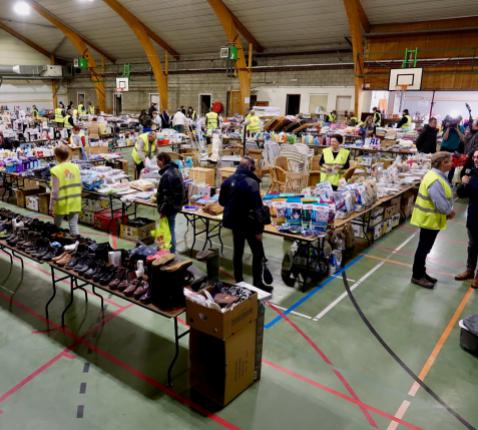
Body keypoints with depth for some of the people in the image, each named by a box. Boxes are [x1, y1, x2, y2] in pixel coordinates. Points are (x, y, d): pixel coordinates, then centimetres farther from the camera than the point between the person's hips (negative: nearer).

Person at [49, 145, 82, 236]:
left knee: (56, 227, 16)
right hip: (75, 203, 3)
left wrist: (51, 207, -7)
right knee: (74, 225, 6)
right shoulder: (75, 167, -1)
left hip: (62, 204, -3)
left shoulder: (56, 170, -14)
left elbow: (55, 191, -14)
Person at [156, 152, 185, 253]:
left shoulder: (167, 175, -22)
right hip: (175, 206, 10)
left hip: (169, 208, -10)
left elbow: (167, 195, -24)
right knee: (171, 230, 19)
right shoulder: (176, 170, 9)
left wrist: (163, 210, -18)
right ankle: (172, 252, 29)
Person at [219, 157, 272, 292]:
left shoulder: (228, 181, 2)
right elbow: (256, 208, -22)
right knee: (258, 253, 5)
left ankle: (238, 281, 25)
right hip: (248, 223, -7)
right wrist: (259, 229, -17)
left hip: (234, 222, 7)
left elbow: (222, 202, 13)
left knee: (238, 251, 17)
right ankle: (257, 283, 7)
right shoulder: (251, 182, -20)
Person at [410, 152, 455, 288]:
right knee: (424, 248, 0)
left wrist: (449, 210, 2)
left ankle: (421, 273, 29)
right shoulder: (435, 180, -25)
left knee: (425, 248, 18)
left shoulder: (438, 175, 10)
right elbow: (440, 202, -27)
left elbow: (444, 197, 16)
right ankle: (417, 276, 11)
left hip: (431, 218, 10)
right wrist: (450, 212, -9)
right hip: (429, 219, -10)